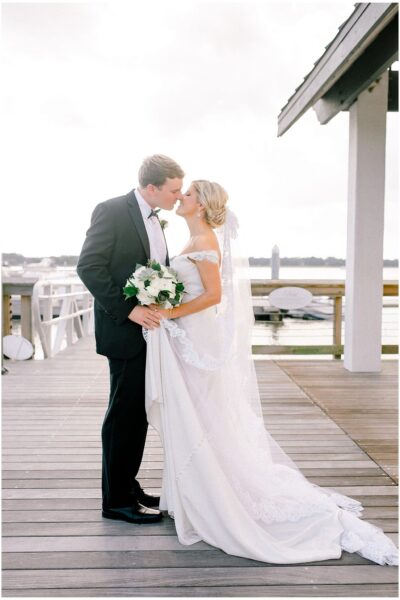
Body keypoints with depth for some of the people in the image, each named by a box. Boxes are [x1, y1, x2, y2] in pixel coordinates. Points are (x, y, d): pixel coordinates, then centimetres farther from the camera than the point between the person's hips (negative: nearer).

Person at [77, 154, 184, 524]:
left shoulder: (152, 218, 14)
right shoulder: (112, 211, -12)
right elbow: (89, 267, -19)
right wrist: (128, 309, -22)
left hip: (148, 329, 8)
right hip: (125, 330, -8)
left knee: (138, 414, 15)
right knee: (124, 415, -1)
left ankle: (127, 486, 28)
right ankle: (116, 499, 13)